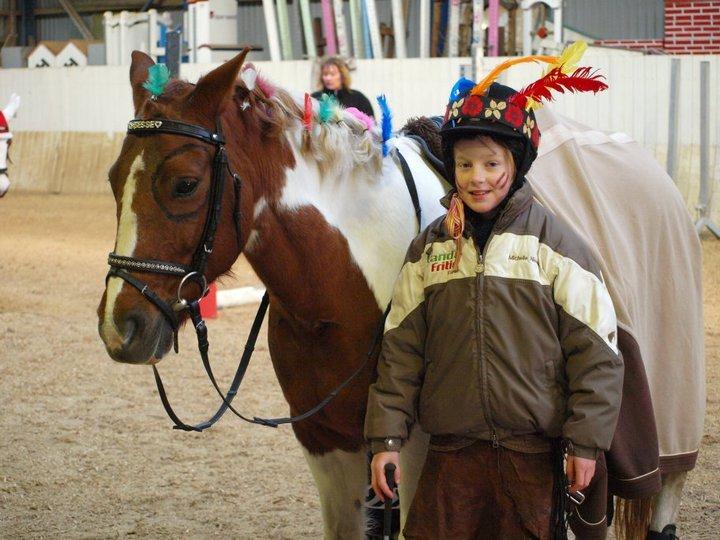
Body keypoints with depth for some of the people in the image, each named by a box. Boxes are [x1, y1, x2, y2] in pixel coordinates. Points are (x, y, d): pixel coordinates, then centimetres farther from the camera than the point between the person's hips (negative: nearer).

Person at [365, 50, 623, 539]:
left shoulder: (555, 243, -4)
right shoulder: (428, 248, 6)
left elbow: (595, 350, -4)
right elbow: (401, 348, 7)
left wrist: (586, 442, -7)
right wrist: (386, 437, 2)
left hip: (534, 454, -2)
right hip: (451, 451, 3)